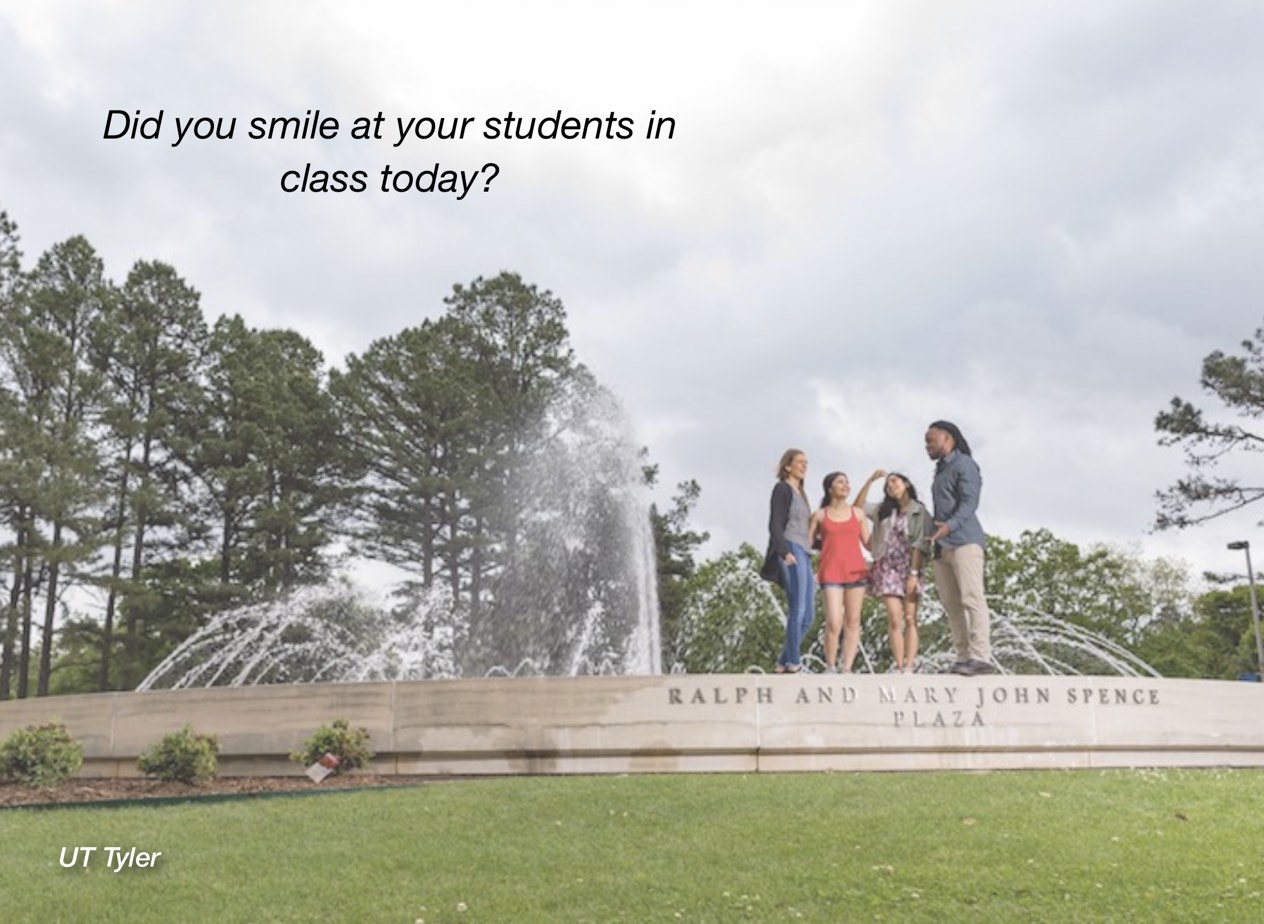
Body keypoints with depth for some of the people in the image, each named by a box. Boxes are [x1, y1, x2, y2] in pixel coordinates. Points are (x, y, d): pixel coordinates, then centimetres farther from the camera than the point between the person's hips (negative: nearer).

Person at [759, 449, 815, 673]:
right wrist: (784, 551, -21)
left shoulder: (800, 493, 25)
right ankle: (793, 663, -9)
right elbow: (775, 524, -10)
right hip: (790, 549, -9)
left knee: (807, 614, 5)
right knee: (797, 610, -12)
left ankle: (784, 663, 9)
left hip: (803, 553, 9)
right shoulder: (782, 489, -1)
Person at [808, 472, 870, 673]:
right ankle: (830, 667, 1)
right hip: (831, 573, -2)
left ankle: (847, 669, 3)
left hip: (856, 571, 2)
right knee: (834, 623, -13)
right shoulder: (819, 515, 9)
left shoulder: (858, 513, 14)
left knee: (853, 622, -1)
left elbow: (868, 543, 13)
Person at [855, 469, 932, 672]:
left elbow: (920, 545, -5)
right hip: (887, 568, 3)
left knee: (910, 619, -5)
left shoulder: (920, 513, 3)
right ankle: (900, 668, -10)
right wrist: (871, 480, 4)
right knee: (895, 620, -7)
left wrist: (913, 573, -13)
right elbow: (858, 507, 11)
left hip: (909, 568, -2)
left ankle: (909, 668, -9)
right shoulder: (883, 510, 17)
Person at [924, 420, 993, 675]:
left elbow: (970, 501, -12)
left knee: (972, 599, -13)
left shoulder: (964, 464, 0)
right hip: (943, 546, 9)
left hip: (964, 541, -9)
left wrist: (950, 525, -27)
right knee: (951, 604, 2)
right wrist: (936, 539, 17)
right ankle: (963, 658, 2)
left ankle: (981, 658, -17)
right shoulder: (941, 470, 26)